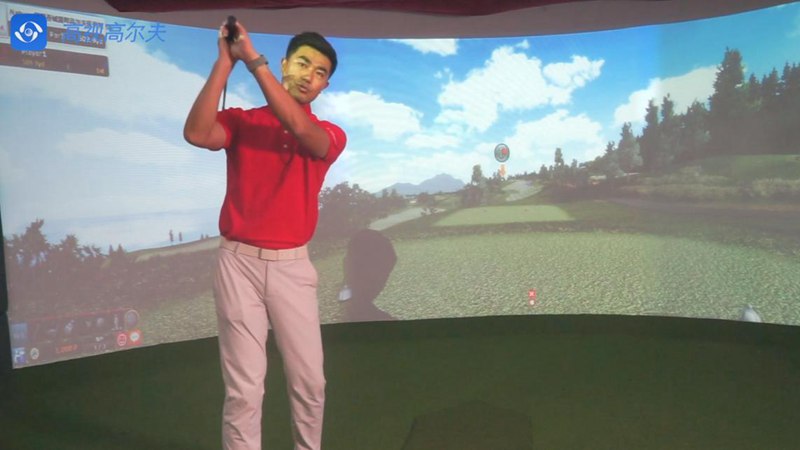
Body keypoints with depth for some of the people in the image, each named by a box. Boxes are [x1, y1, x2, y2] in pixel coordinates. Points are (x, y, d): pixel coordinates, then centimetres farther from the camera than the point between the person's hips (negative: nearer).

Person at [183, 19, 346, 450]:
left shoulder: (330, 135, 5)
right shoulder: (241, 120, 4)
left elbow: (299, 128, -18)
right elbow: (196, 133, -17)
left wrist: (253, 59, -19)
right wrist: (225, 61, -17)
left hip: (293, 267, 2)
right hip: (238, 264, -1)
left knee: (309, 381, 10)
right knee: (243, 387, 1)